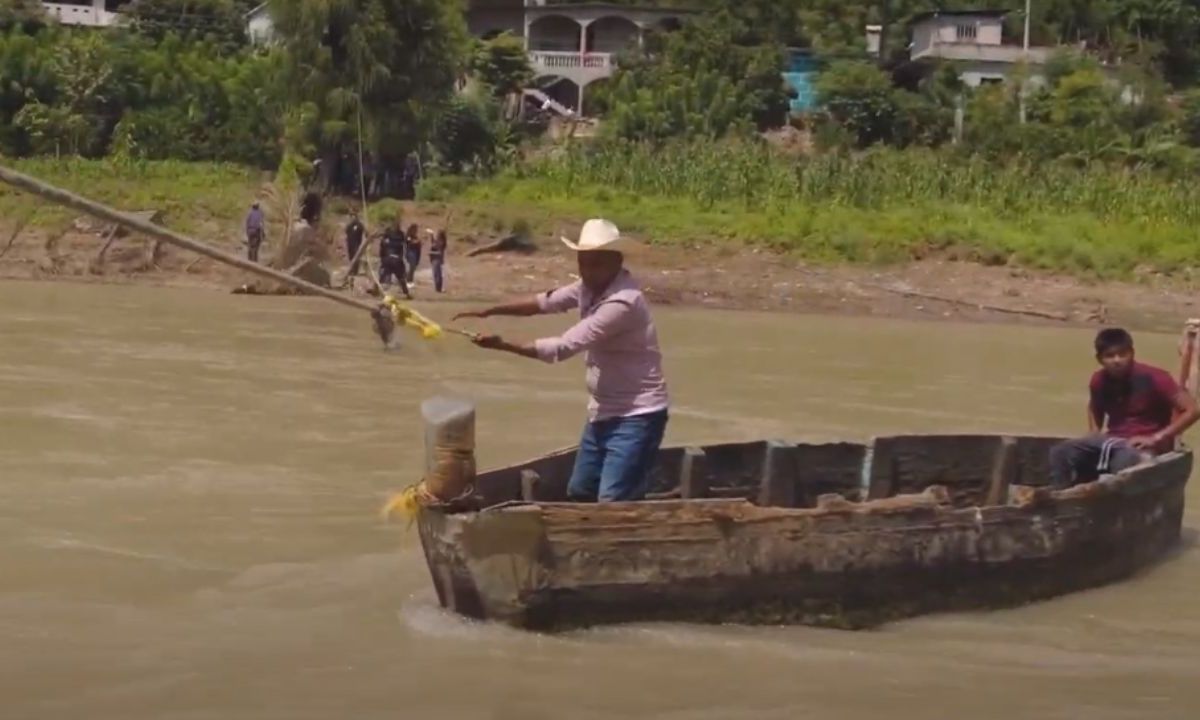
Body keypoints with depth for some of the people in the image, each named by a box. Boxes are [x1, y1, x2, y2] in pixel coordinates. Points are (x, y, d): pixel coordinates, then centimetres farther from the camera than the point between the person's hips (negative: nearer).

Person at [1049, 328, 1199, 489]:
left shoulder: (1153, 378, -15)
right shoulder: (1099, 381, 2)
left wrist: (1157, 438, -20)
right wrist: (1094, 435, 8)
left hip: (1143, 445, -6)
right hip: (1111, 440, 6)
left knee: (1123, 463, -42)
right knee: (1060, 453, -15)